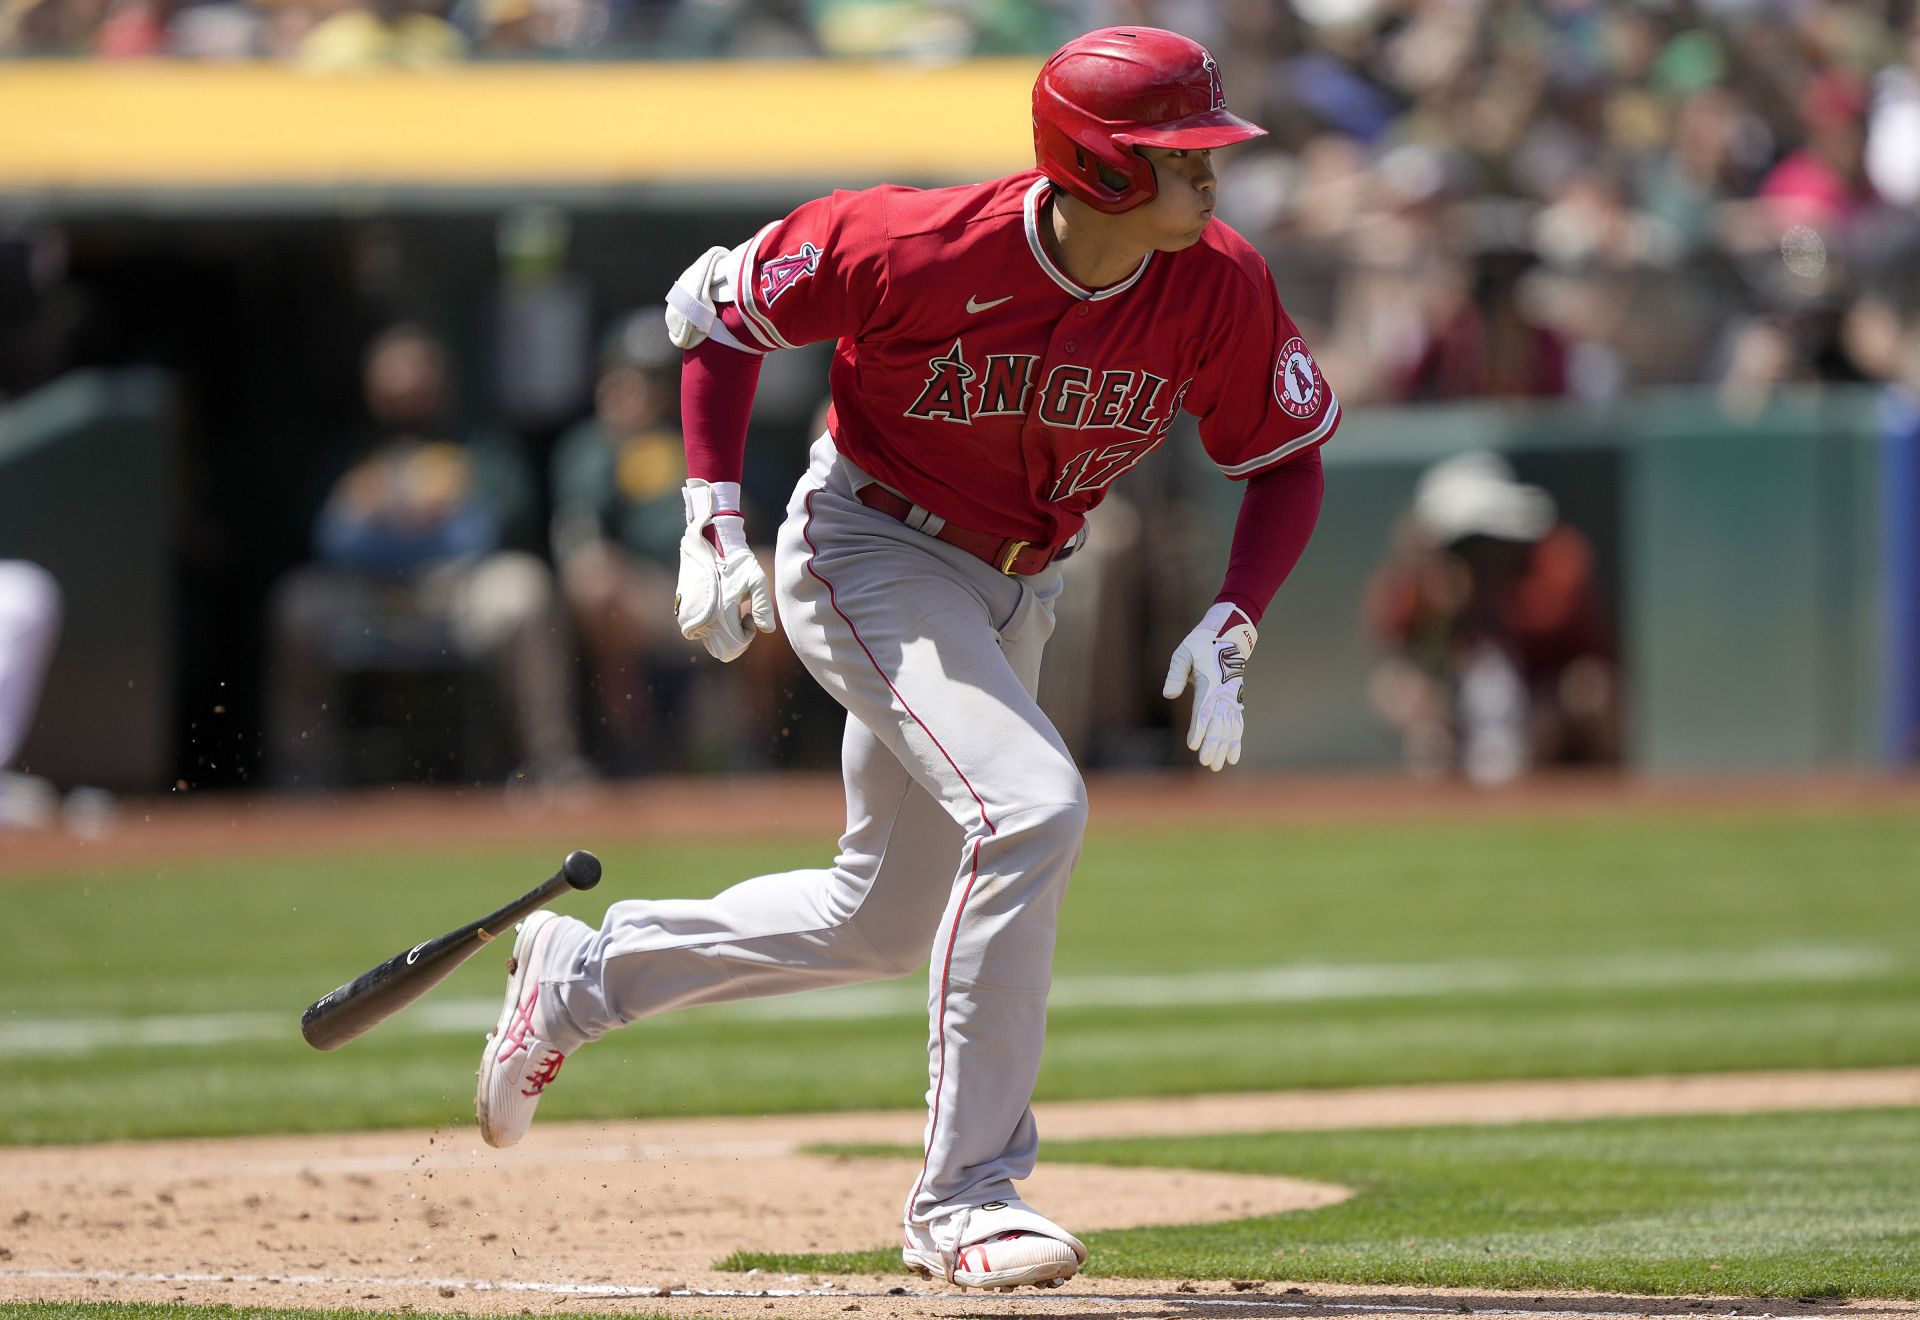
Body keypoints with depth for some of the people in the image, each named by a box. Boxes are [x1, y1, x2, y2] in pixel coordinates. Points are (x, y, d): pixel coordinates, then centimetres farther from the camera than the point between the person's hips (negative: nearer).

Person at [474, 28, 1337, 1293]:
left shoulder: (1220, 288, -16)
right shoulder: (923, 248, -27)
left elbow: (1289, 464, -2)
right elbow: (720, 304, -11)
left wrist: (1229, 632, -16)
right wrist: (714, 519, -16)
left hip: (1016, 593, 7)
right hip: (869, 555, -7)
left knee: (879, 923, 16)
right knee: (1030, 806, -28)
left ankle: (581, 973, 38)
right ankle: (966, 1195, -20)